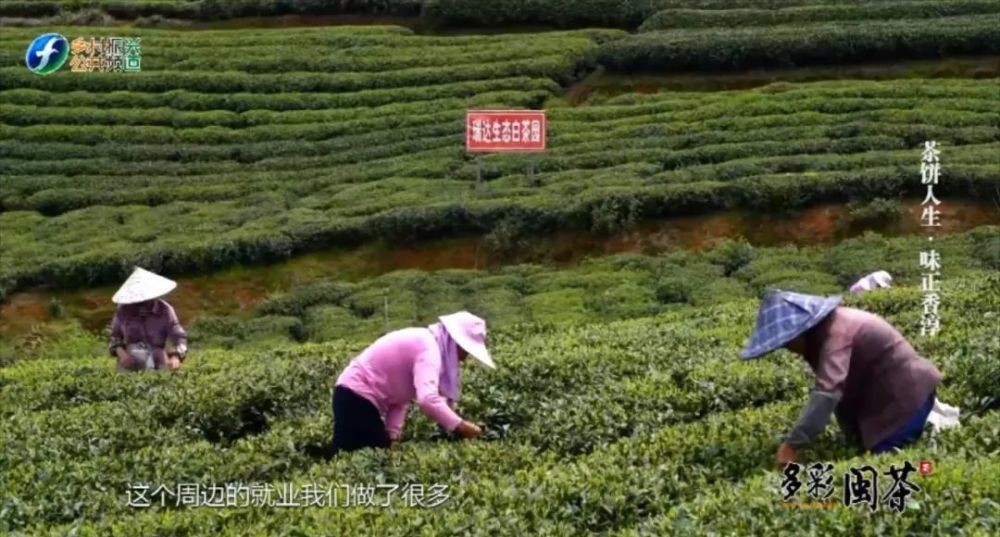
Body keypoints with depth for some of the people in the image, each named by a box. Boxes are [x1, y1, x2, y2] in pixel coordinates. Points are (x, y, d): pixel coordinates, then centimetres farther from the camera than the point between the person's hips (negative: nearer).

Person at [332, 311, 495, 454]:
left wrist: (393, 432, -3)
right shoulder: (428, 348, -19)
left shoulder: (424, 341, 11)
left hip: (356, 395, 10)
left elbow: (399, 394, 9)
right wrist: (460, 426, -27)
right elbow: (427, 398, -35)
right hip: (357, 398, -10)